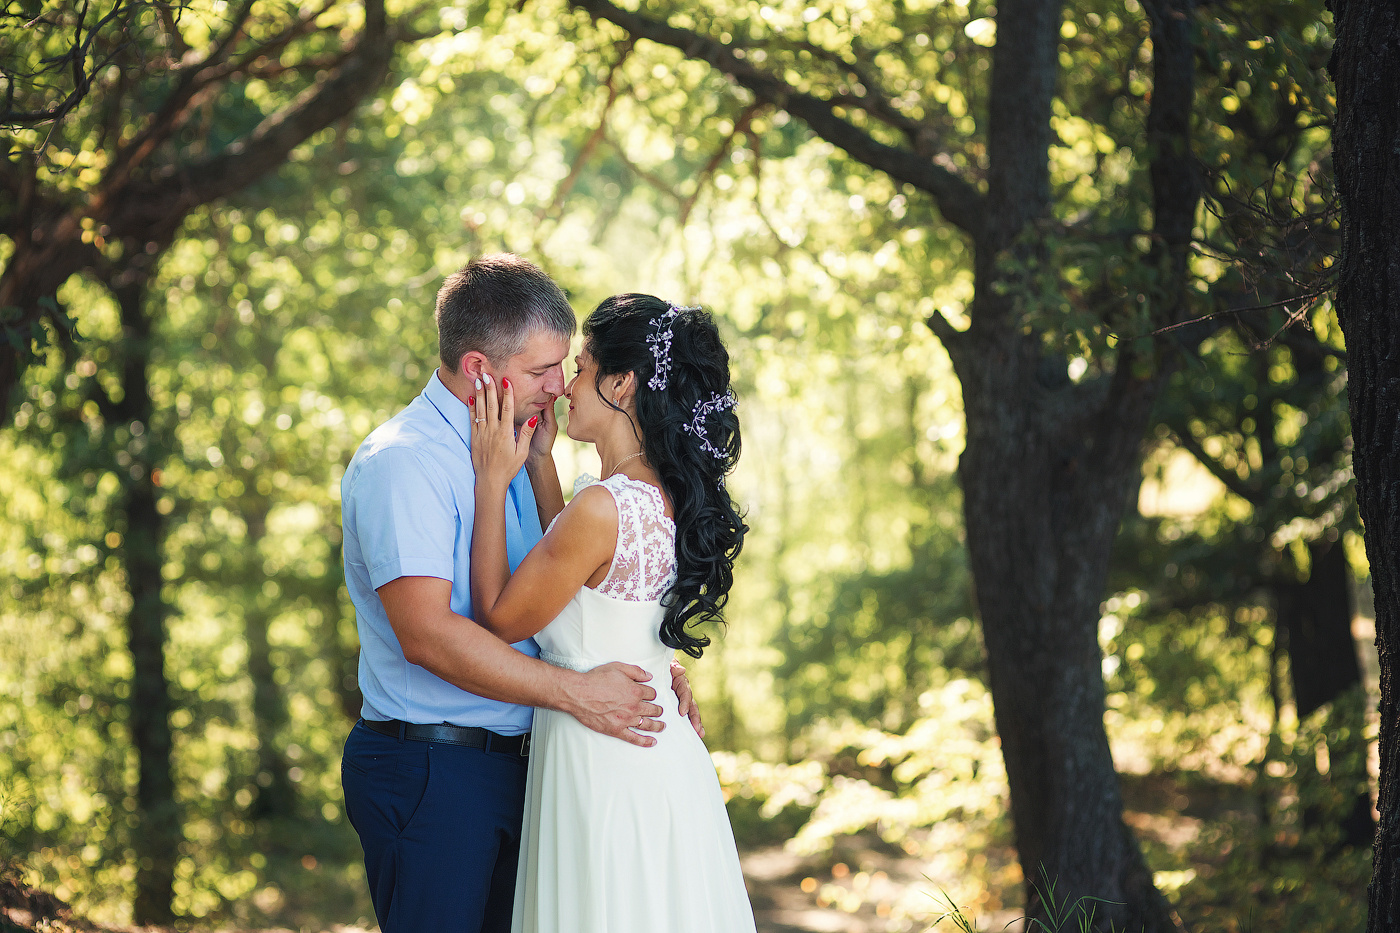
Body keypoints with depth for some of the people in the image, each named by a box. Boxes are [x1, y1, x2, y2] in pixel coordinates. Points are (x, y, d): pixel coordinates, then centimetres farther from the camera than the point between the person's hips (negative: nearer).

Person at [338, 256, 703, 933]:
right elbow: (427, 634, -24)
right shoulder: (403, 460, -16)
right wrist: (575, 692, -22)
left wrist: (645, 671, 5)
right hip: (428, 774, -9)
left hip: (507, 767, 9)